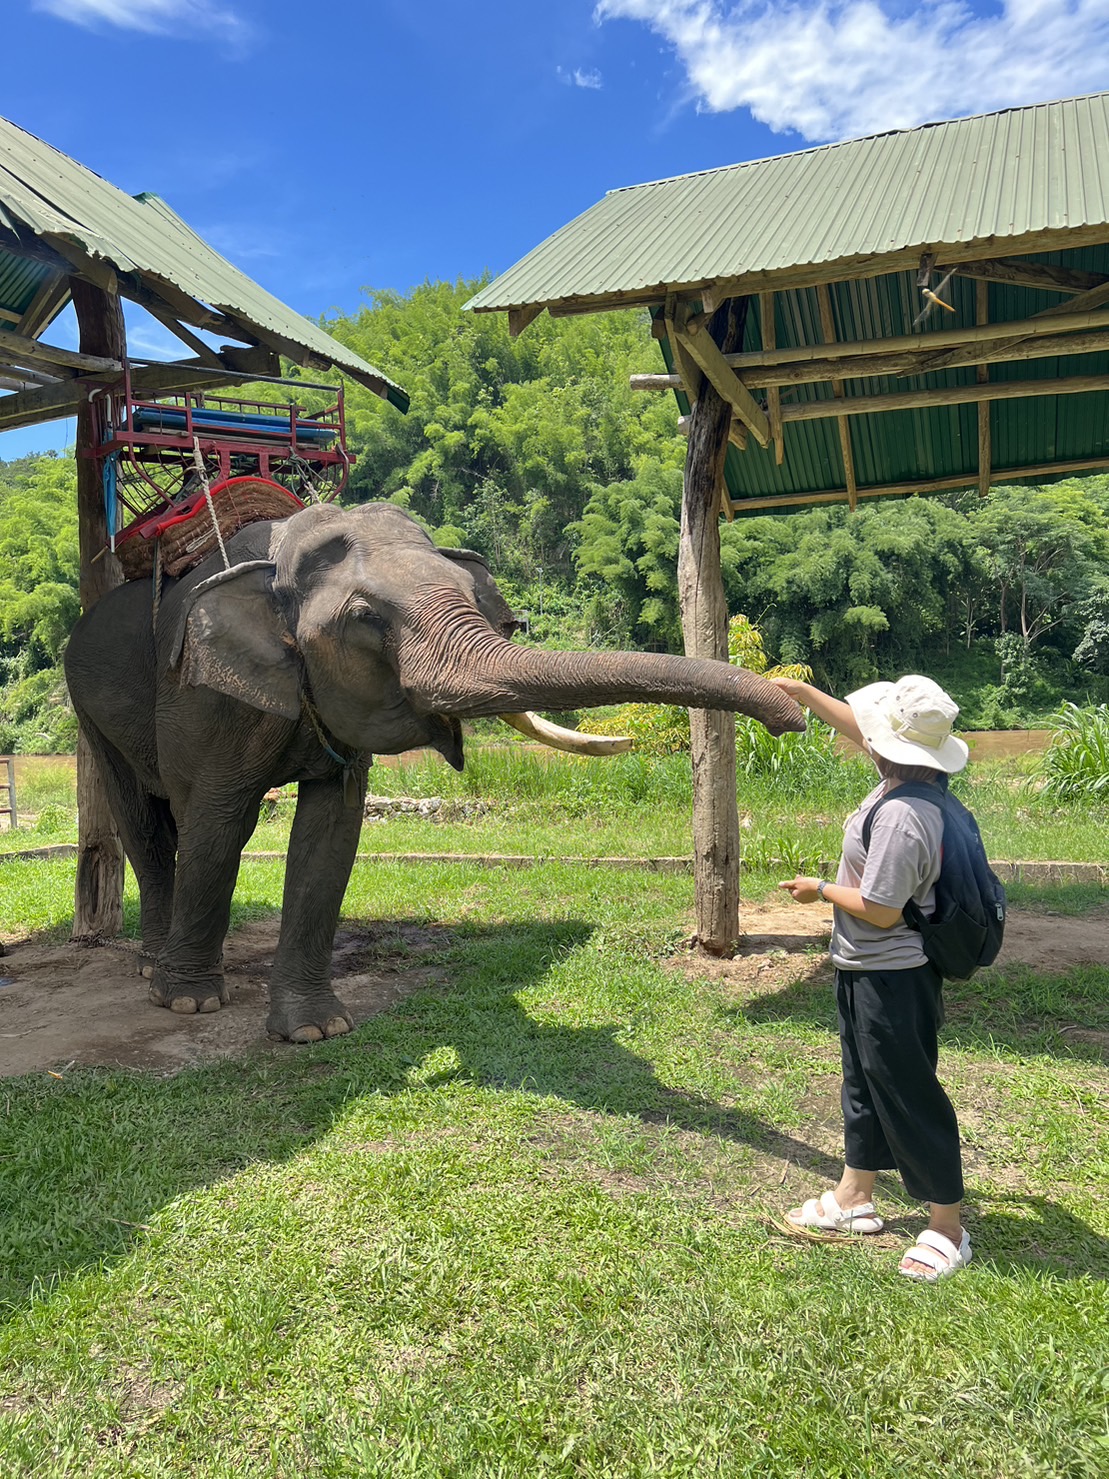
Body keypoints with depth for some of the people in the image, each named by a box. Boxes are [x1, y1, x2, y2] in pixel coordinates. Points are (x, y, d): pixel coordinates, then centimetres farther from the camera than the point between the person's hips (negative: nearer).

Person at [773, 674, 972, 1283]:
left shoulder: (900, 816, -31)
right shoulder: (908, 775, -2)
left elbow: (880, 911, -27)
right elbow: (857, 726, 16)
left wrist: (822, 890, -11)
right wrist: (800, 691, 23)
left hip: (892, 980, -11)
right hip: (866, 972, 11)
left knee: (909, 1095, 5)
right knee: (865, 1082, 22)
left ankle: (948, 1227, 24)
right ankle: (853, 1198, 40)